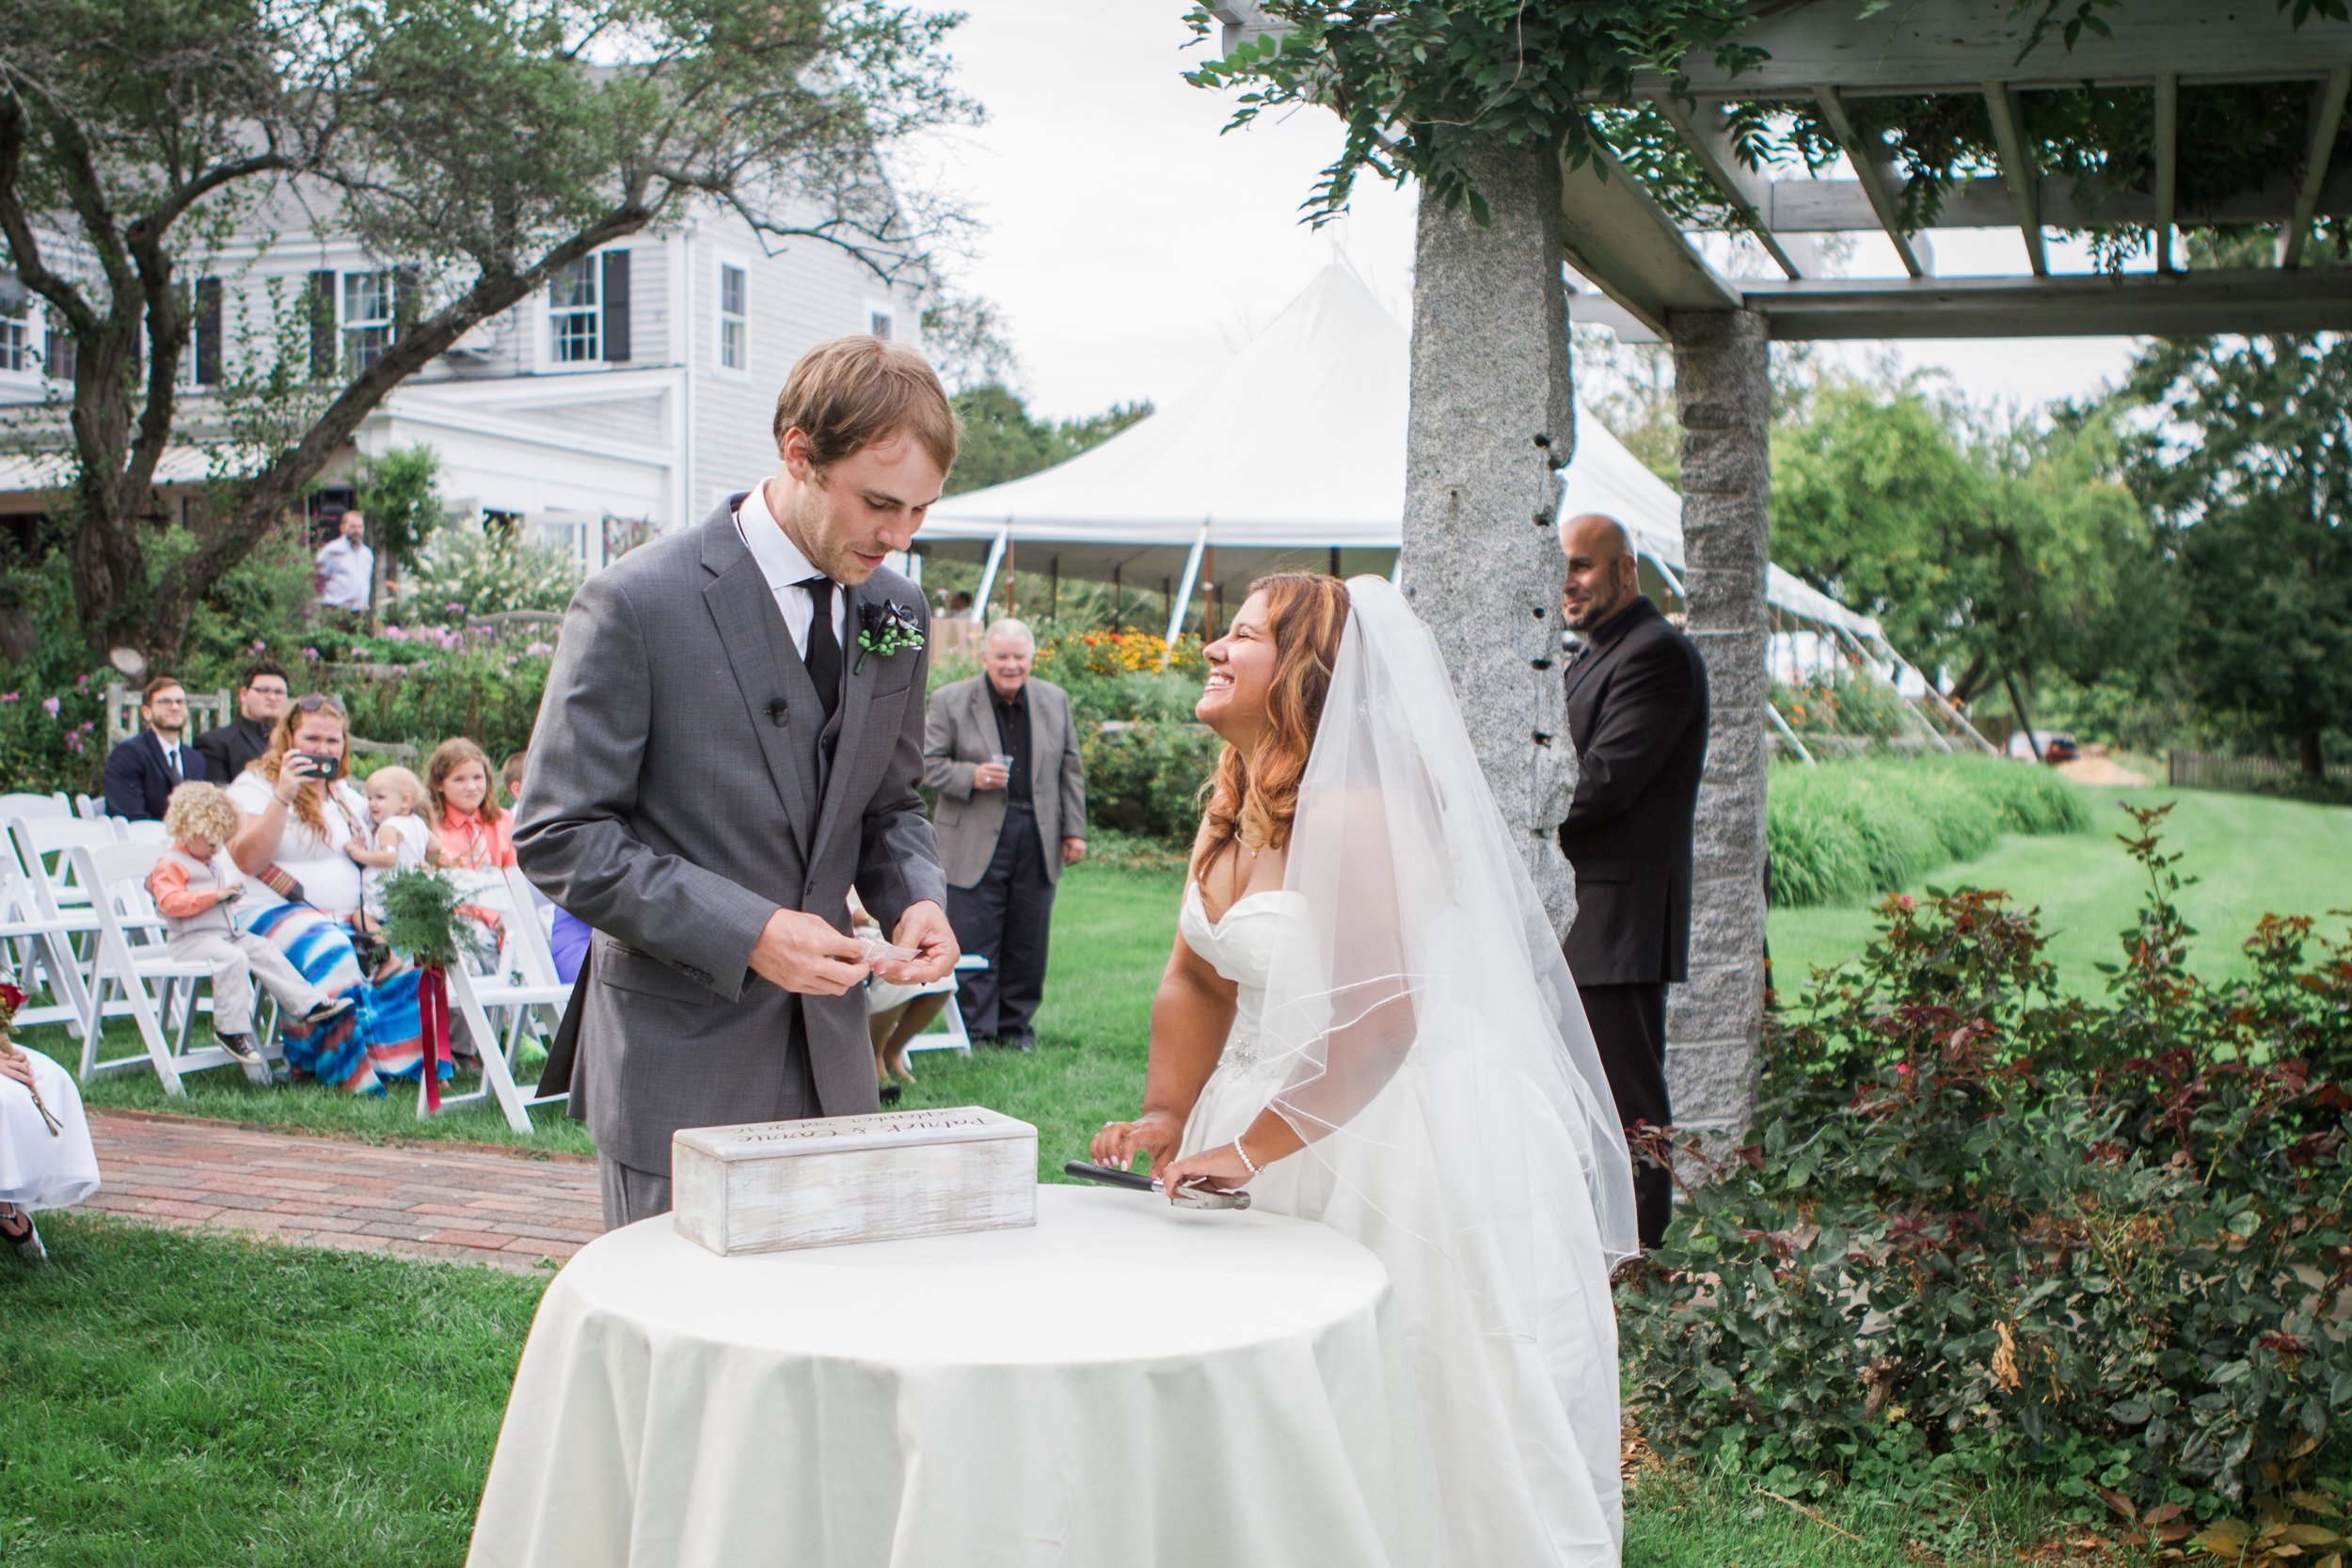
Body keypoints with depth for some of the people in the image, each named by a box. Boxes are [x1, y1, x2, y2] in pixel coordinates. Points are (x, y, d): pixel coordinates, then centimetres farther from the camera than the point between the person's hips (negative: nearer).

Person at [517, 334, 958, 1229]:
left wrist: (916, 901, -5)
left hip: (831, 1062, 6)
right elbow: (559, 839, -13)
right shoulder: (636, 605, -13)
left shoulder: (894, 609, 7)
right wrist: (748, 933, -21)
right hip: (678, 1064, -6)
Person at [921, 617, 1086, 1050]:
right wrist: (972, 777, -18)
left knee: (1027, 944, 7)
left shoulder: (1054, 701, 10)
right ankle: (975, 1027, 7)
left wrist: (1074, 831, 10)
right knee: (973, 944, -3)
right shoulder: (950, 701, -1)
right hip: (975, 844, -3)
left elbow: (1070, 770, 15)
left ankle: (1016, 1023, 20)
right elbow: (927, 765, -1)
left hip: (1038, 842, 3)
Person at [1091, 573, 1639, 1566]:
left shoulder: (1357, 814, -21)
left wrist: (1248, 1149, -26)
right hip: (1275, 1105, 9)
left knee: (1423, 1426, 2)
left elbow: (1379, 1022, -27)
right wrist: (1166, 1115, 1)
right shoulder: (1230, 807, 7)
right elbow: (1197, 978, 12)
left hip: (1403, 1137, -9)